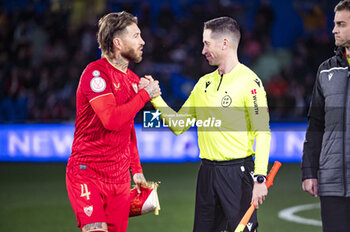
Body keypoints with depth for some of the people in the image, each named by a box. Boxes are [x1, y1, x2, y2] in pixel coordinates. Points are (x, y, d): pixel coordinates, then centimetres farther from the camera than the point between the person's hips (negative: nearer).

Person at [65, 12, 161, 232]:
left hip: (120, 178, 7)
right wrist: (145, 94, -13)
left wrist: (137, 169, 19)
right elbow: (111, 119, -24)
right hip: (88, 173, -7)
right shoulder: (96, 72, -12)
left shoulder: (133, 79, 14)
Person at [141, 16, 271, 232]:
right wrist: (155, 97, 8)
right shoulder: (204, 83, 14)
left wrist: (260, 179, -19)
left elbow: (263, 132, -13)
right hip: (207, 172, 7)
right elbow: (179, 125, 18)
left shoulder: (249, 81, -8)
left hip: (238, 173, -7)